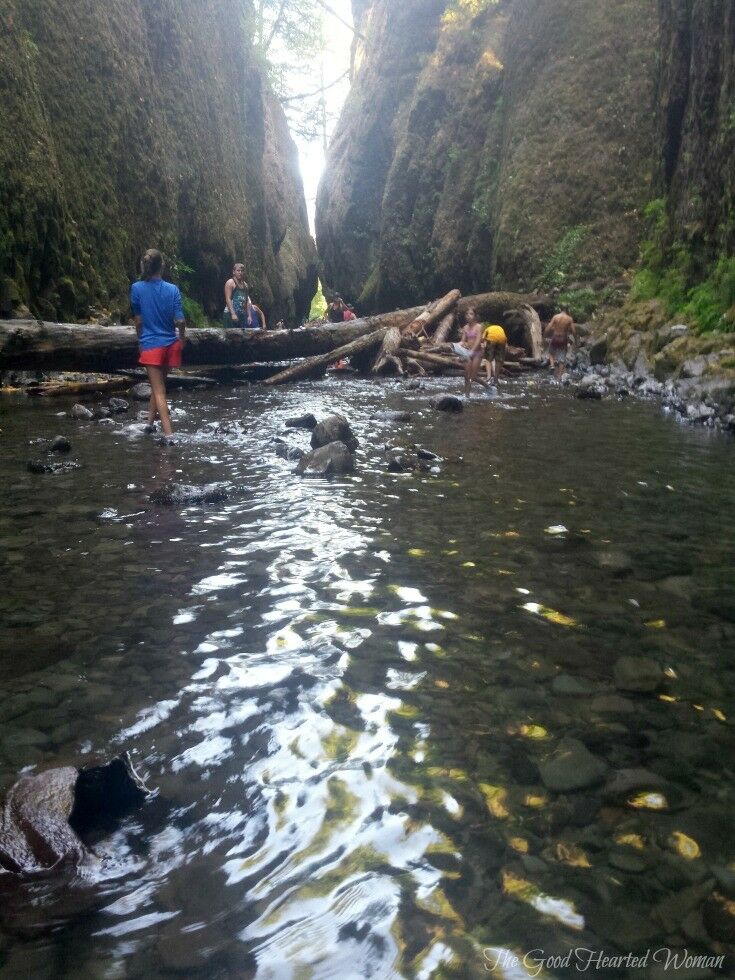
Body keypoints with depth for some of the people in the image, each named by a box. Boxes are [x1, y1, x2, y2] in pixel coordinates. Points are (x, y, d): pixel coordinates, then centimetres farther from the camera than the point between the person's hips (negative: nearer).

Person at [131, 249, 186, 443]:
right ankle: (150, 422, 31)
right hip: (170, 344, 2)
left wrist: (140, 341, 14)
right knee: (159, 385, 21)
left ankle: (169, 434, -11)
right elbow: (180, 321, -8)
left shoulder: (136, 288, -7)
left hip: (150, 345, -2)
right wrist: (182, 337, 12)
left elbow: (138, 320, -1)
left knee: (158, 390, -2)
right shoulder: (172, 289, -5)